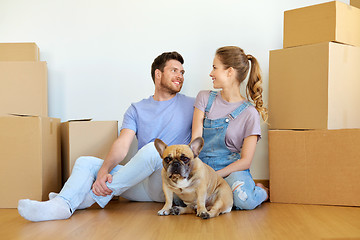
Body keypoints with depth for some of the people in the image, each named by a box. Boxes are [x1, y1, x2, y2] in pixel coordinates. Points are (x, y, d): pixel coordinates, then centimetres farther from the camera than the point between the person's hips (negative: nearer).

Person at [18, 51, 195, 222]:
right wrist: (103, 172, -21)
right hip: (143, 184, 3)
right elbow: (121, 145, -3)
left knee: (152, 149, -33)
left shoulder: (190, 105, 9)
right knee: (85, 162, -8)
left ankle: (94, 196, -23)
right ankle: (61, 204, -37)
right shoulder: (137, 110, 12)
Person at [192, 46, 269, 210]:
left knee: (243, 199, -35)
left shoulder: (249, 113, -3)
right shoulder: (205, 98, 7)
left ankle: (262, 191, 1)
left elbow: (246, 160, -6)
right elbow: (195, 140, -1)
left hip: (231, 168, -2)